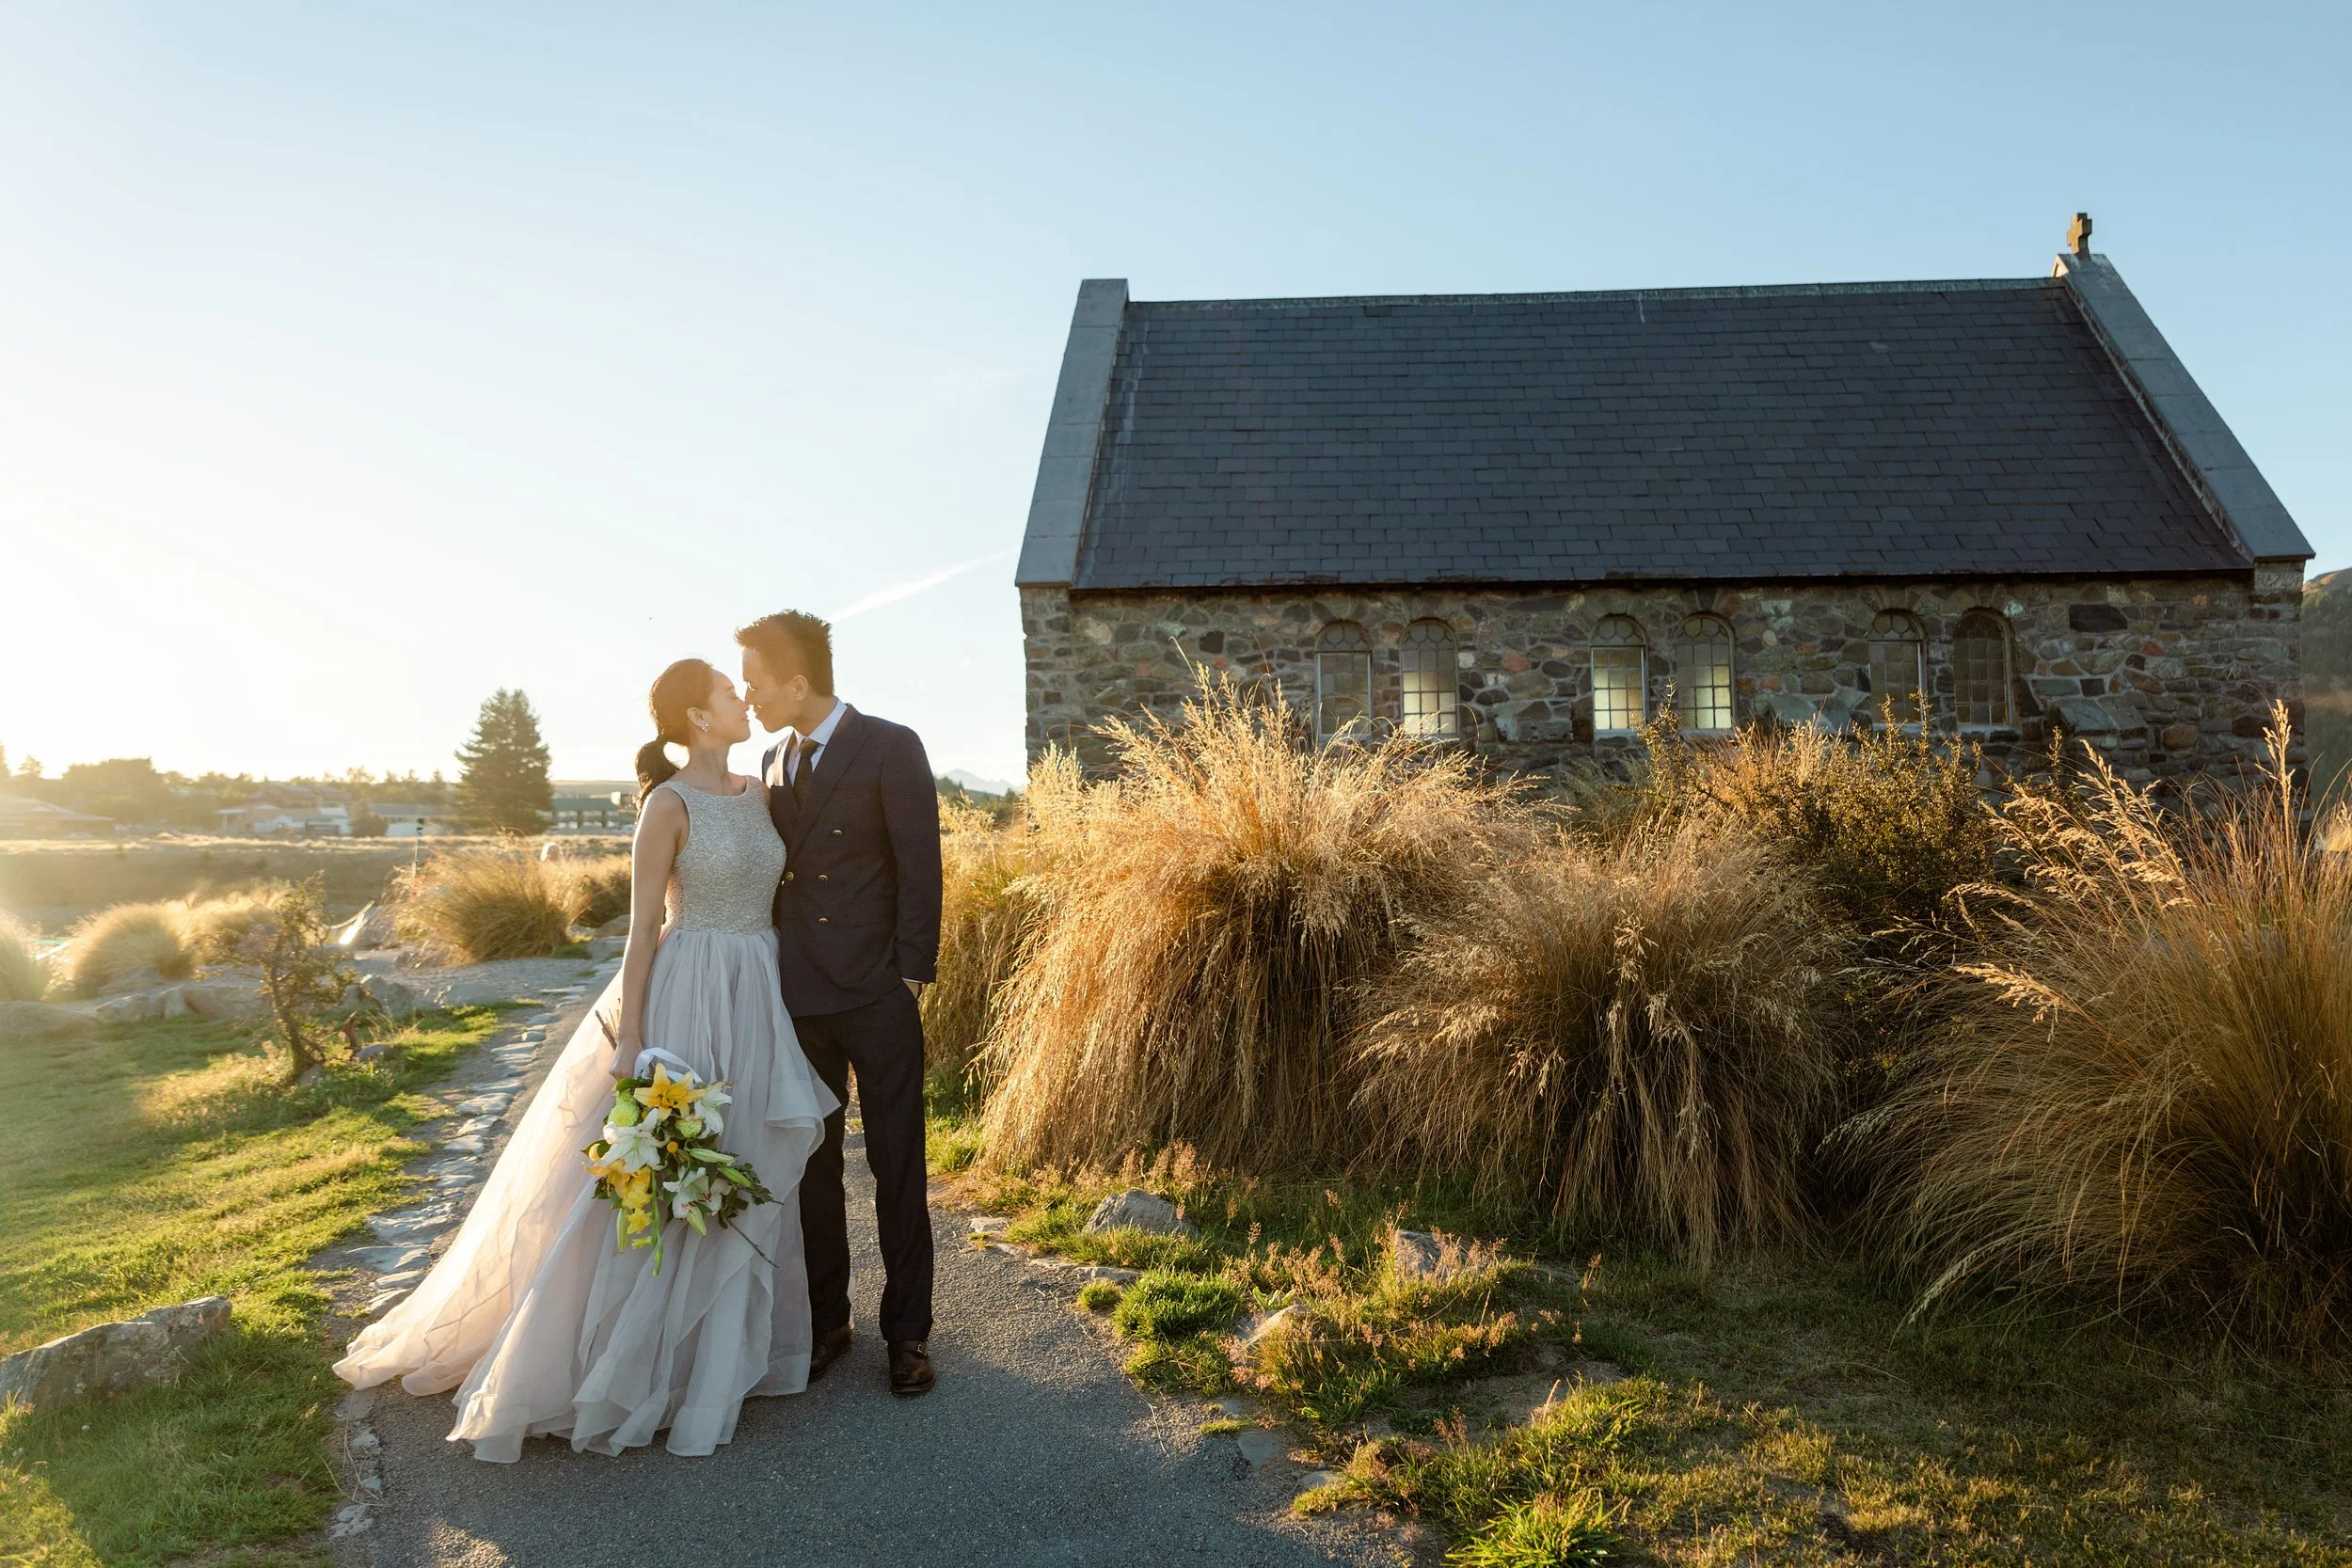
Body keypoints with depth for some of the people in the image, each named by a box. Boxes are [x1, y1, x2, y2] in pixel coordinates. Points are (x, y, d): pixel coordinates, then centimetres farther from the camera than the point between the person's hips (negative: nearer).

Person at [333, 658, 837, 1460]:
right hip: (688, 1000, -7)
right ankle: (622, 1365, 17)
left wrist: (788, 1002, 12)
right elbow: (644, 926, -11)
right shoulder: (668, 804, -11)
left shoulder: (755, 793, 8)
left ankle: (722, 1350, 30)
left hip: (759, 1003, 7)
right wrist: (630, 1039, -14)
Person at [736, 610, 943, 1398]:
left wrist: (912, 978, -13)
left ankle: (907, 1331, 17)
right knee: (812, 1165, 14)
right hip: (798, 997, 6)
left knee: (898, 1168, 5)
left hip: (877, 998, -6)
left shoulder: (892, 748, -8)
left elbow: (920, 868, -9)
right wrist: (773, 975, 8)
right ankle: (825, 1319, 28)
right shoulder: (772, 760, 11)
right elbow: (777, 870, 15)